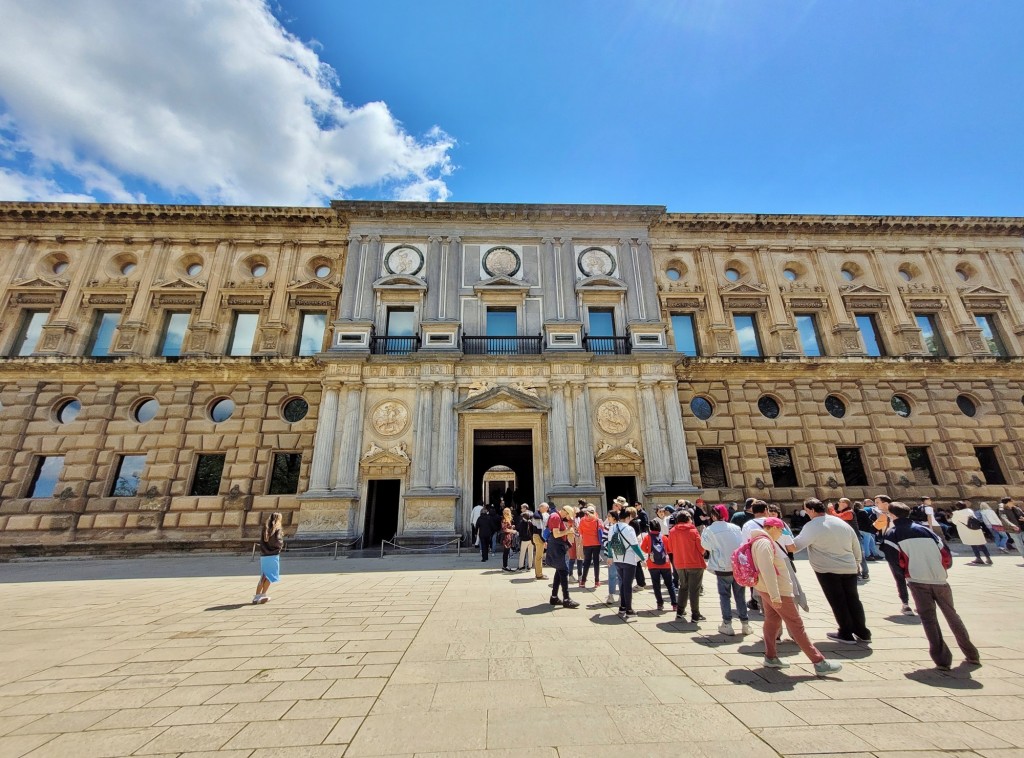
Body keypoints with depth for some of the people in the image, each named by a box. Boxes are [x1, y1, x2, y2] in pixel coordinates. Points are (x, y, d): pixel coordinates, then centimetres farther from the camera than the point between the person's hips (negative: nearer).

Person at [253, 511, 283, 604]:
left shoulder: (264, 529, 8)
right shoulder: (278, 529, -8)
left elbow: (261, 542, 5)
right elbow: (277, 542, -17)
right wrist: (281, 545, 2)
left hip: (263, 556, 5)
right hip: (273, 555, -5)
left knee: (263, 577, 15)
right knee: (271, 576, 9)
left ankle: (257, 596, 14)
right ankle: (262, 595, 10)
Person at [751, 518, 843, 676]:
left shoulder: (764, 541, 11)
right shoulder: (764, 543, -23)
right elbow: (767, 571, -29)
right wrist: (775, 596, -29)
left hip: (768, 590, 9)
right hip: (777, 590, -9)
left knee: (772, 621, 12)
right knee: (796, 625, 0)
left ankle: (771, 657, 18)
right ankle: (819, 663, 9)